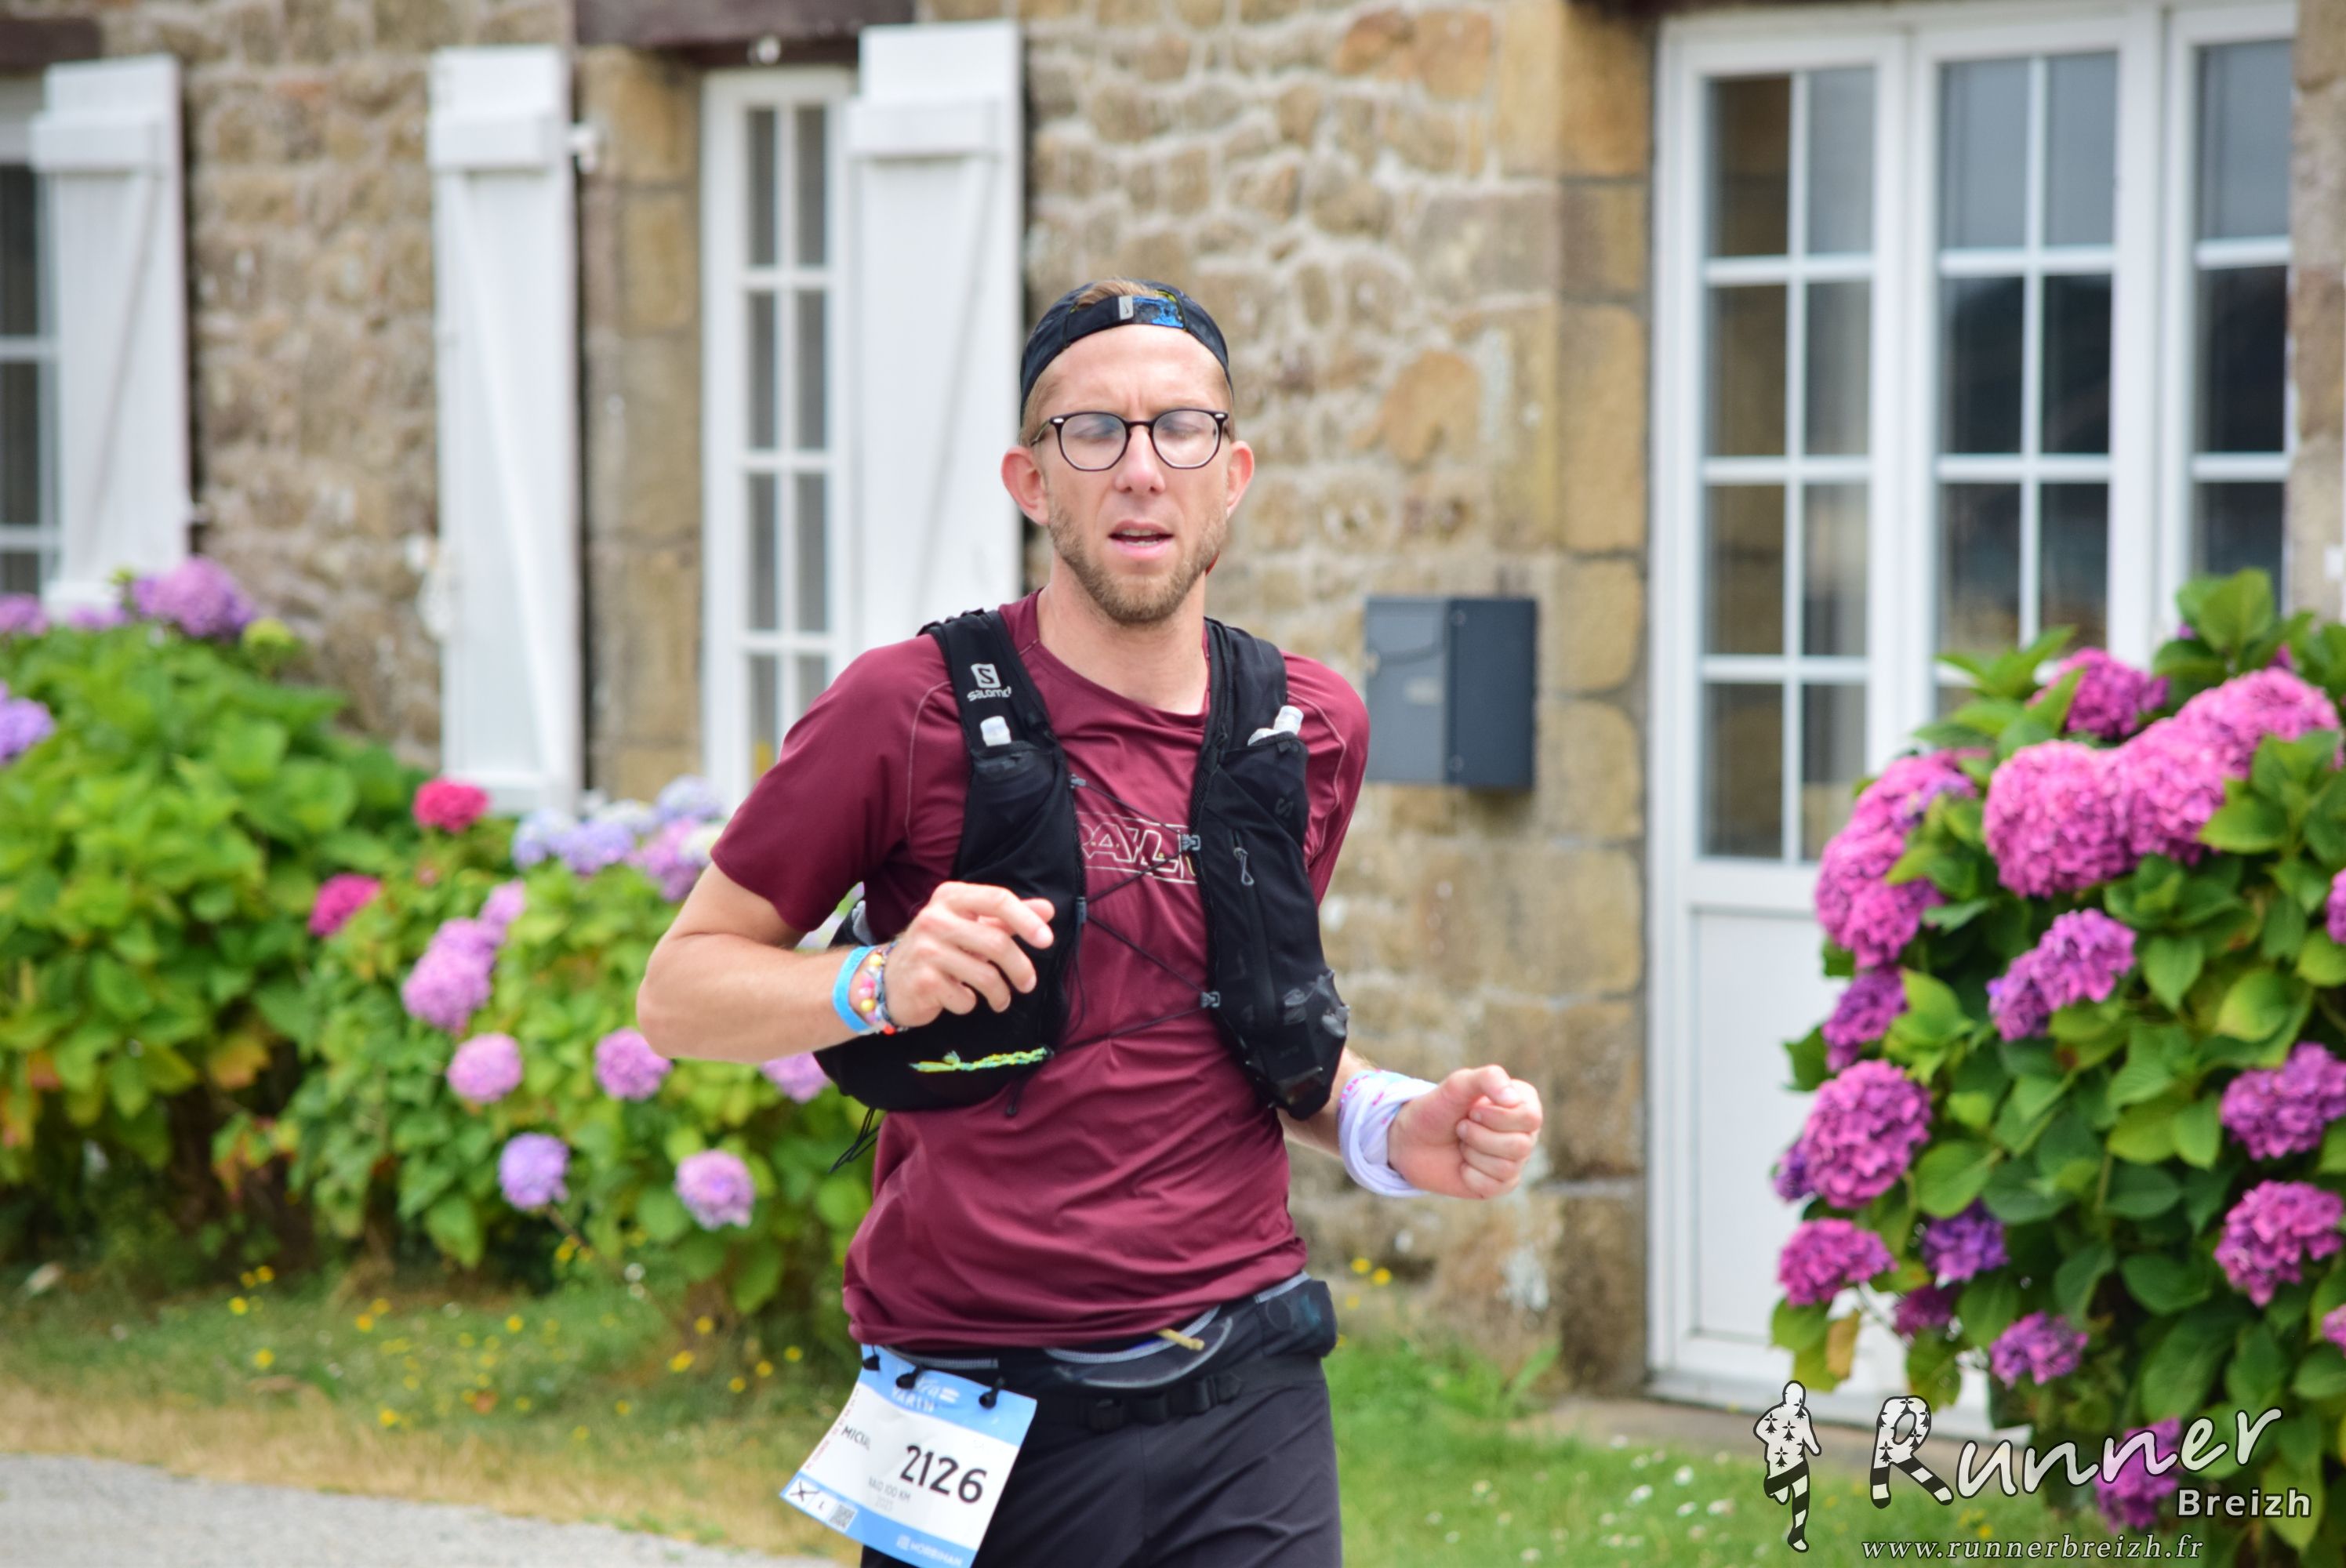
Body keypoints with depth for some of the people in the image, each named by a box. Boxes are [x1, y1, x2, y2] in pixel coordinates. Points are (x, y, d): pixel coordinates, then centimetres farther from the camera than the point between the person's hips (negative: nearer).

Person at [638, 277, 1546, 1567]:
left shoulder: (1312, 730, 8)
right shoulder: (908, 714, -6)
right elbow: (678, 993, -2)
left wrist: (1392, 1132, 5)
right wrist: (881, 985, -19)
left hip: (1244, 1408, 3)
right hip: (983, 1411, -3)